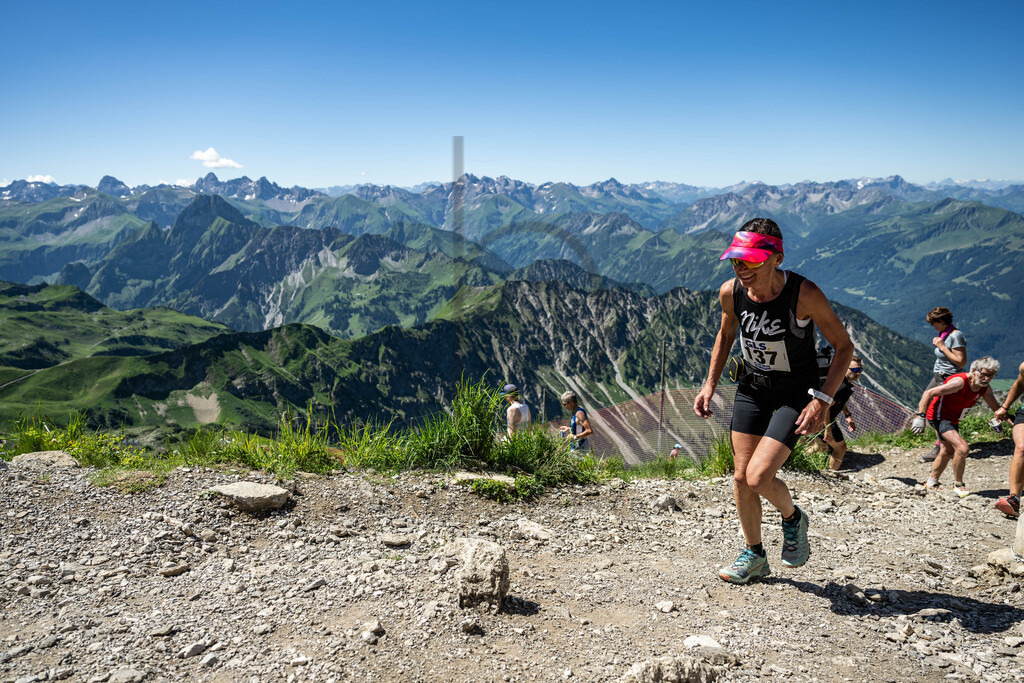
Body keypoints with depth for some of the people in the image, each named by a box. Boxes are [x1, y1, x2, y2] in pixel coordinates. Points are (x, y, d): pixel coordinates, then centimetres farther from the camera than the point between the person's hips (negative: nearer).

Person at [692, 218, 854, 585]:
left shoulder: (804, 294, -26)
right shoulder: (730, 292, -13)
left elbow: (843, 346, -15)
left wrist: (822, 400, -24)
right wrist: (709, 385, 2)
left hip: (796, 393, -4)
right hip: (752, 388, 5)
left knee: (758, 478, -16)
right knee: (741, 478, 5)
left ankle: (793, 518, 19)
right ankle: (754, 556, 27)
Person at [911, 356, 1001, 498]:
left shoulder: (985, 389, -6)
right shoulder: (960, 382, -30)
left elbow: (996, 408, 11)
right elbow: (928, 393, -30)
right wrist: (920, 417, -33)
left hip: (953, 419, 9)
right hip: (939, 416, -9)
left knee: (948, 451, 22)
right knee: (963, 448, -22)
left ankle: (931, 483, 43)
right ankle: (958, 485, -3)